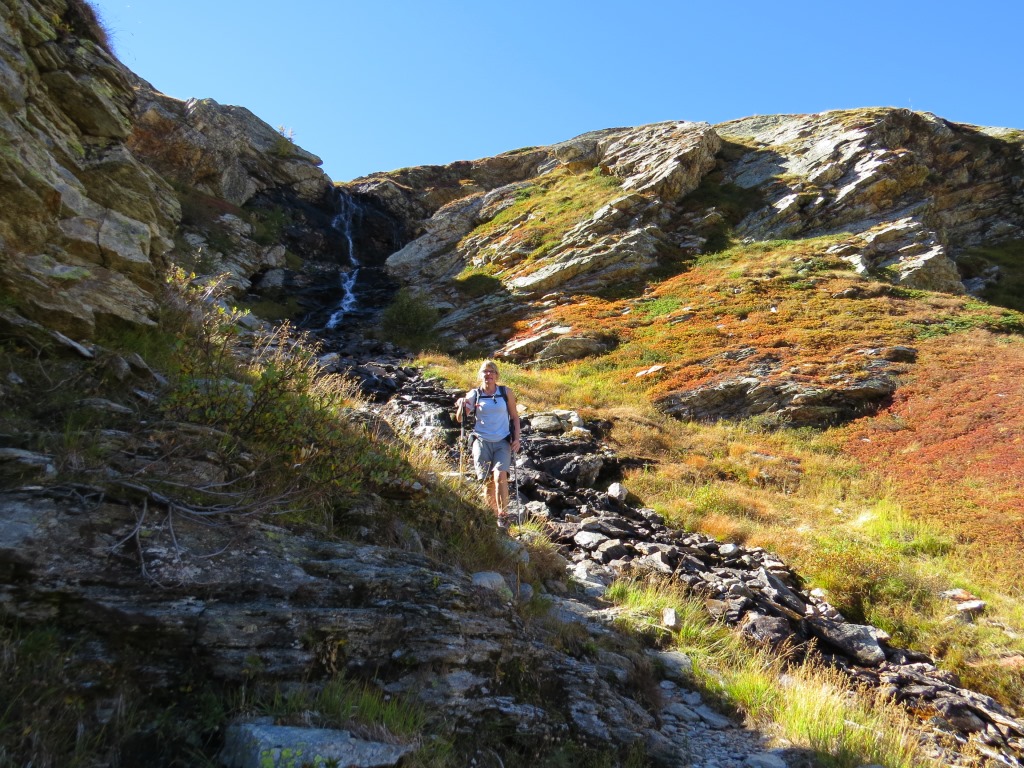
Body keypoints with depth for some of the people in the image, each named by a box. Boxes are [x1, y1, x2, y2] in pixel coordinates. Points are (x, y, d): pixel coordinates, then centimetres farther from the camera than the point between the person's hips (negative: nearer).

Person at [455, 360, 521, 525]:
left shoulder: (506, 393, 2)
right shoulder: (474, 394, 1)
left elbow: (515, 417, 10)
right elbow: (460, 419, 3)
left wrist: (516, 438, 0)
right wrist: (461, 406, -17)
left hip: (502, 442, -1)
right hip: (482, 441, 1)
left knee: (500, 476, -20)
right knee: (487, 481, 2)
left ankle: (503, 516, -12)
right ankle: (492, 516, 17)